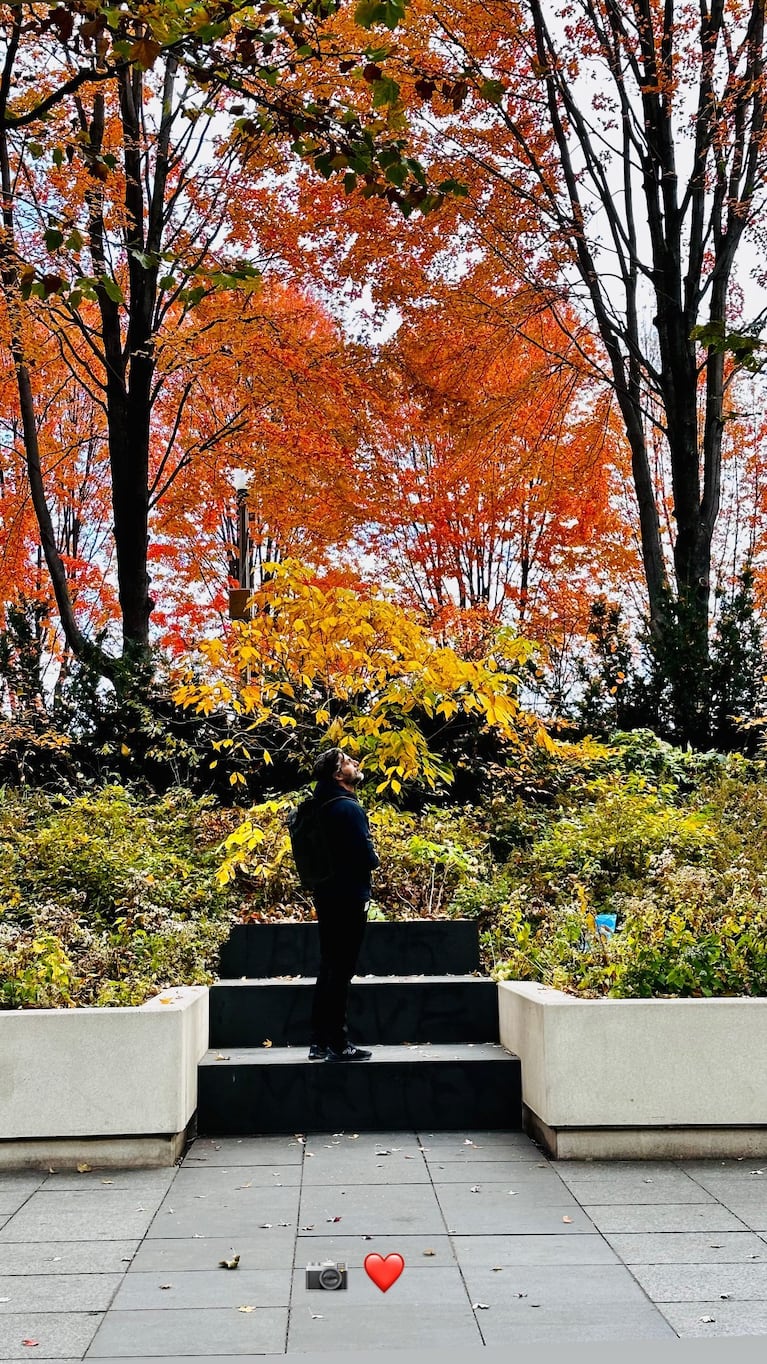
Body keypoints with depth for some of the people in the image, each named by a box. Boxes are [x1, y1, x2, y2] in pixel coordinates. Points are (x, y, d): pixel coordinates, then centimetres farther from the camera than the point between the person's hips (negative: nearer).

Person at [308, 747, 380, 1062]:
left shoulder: (324, 806, 12)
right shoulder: (349, 808, -16)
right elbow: (367, 857, -20)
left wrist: (366, 859, 12)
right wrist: (375, 859, 1)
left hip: (327, 897, 9)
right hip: (348, 899, -9)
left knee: (328, 969, 14)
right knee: (340, 971, -4)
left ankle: (320, 1042, 19)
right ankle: (337, 1045, 2)